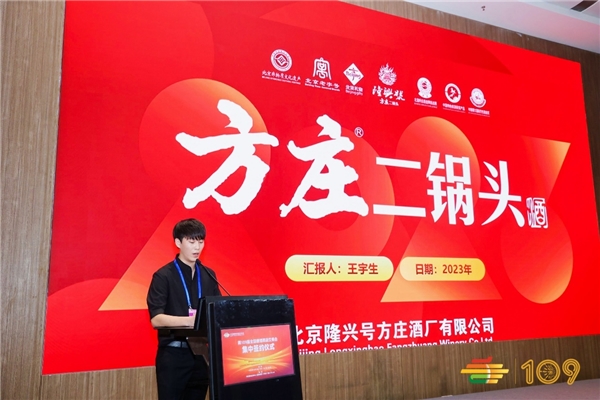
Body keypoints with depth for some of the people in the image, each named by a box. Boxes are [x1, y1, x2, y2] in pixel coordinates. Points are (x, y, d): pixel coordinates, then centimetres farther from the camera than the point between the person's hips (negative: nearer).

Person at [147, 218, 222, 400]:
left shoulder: (209, 275, 9)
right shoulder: (163, 276, -7)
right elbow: (156, 319, -14)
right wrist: (189, 320, -29)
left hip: (201, 353, 5)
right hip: (173, 354, -5)